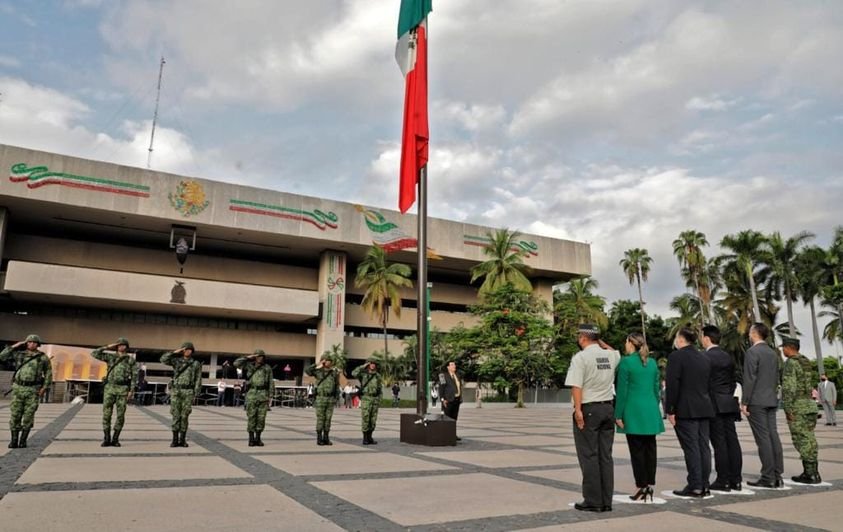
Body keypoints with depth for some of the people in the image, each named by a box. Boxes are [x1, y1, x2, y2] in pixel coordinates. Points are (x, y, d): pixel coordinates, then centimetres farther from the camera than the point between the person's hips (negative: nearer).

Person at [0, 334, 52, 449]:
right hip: (18, 388, 2)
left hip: (33, 389, -2)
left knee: (28, 415, -1)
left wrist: (44, 388, -5)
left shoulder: (43, 357, 0)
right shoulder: (19, 354, 6)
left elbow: (48, 373, 3)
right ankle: (14, 440, 9)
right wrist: (14, 347, -2)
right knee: (15, 414, 0)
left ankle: (23, 440, 8)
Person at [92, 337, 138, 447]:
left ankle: (115, 439, 7)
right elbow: (94, 354, 1)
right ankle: (106, 440, 7)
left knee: (120, 415, -2)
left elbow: (134, 376, 2)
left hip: (123, 389, -1)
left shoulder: (131, 360, 6)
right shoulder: (110, 357, 11)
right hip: (109, 388, 1)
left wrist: (132, 391, -7)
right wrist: (107, 347, -2)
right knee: (106, 413, -2)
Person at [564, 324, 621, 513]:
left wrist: (578, 410, -18)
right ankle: (606, 501, 15)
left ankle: (593, 501, 4)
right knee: (606, 456, 10)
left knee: (589, 456, 1)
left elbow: (577, 386, -18)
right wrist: (600, 341, 24)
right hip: (608, 408, 6)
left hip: (588, 409, -6)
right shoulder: (610, 356, 8)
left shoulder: (580, 358, -10)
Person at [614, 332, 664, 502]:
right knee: (650, 449, 9)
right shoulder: (652, 362, 9)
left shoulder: (626, 362, -9)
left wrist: (618, 415, -5)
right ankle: (650, 487, 14)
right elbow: (656, 388, 14)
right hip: (651, 412, 6)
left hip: (634, 412, -6)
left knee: (637, 450, -1)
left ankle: (641, 487, 2)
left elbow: (622, 391, -10)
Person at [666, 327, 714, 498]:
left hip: (685, 410, -7)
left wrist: (670, 410, -11)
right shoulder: (705, 358, 13)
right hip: (704, 408, 7)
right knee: (703, 446, 9)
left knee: (691, 447, -5)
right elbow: (708, 384, 16)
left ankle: (695, 487, -3)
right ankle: (704, 485, 14)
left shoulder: (676, 356, -10)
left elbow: (672, 385, -15)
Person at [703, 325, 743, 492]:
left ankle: (723, 480, 0)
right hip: (729, 404, 7)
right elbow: (733, 380, 16)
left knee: (719, 442, -4)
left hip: (713, 405, -7)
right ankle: (736, 479, 12)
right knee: (732, 440, 7)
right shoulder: (728, 357, 12)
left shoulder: (705, 357, -11)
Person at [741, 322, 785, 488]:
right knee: (773, 436, 7)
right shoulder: (773, 353, 13)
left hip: (756, 402, -8)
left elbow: (749, 379, -16)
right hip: (771, 401, 8)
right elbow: (776, 379, 17)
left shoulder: (752, 352, -11)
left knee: (763, 439, -6)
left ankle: (768, 478, -4)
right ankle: (777, 476, 10)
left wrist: (744, 402, -13)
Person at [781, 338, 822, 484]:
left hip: (797, 407, -9)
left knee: (802, 440, -5)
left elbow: (789, 387, -21)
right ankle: (811, 472, 12)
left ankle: (811, 474, -4)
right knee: (808, 439, 10)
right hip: (809, 405, 9)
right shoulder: (806, 362, 16)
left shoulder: (791, 363, -13)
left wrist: (787, 409, -18)